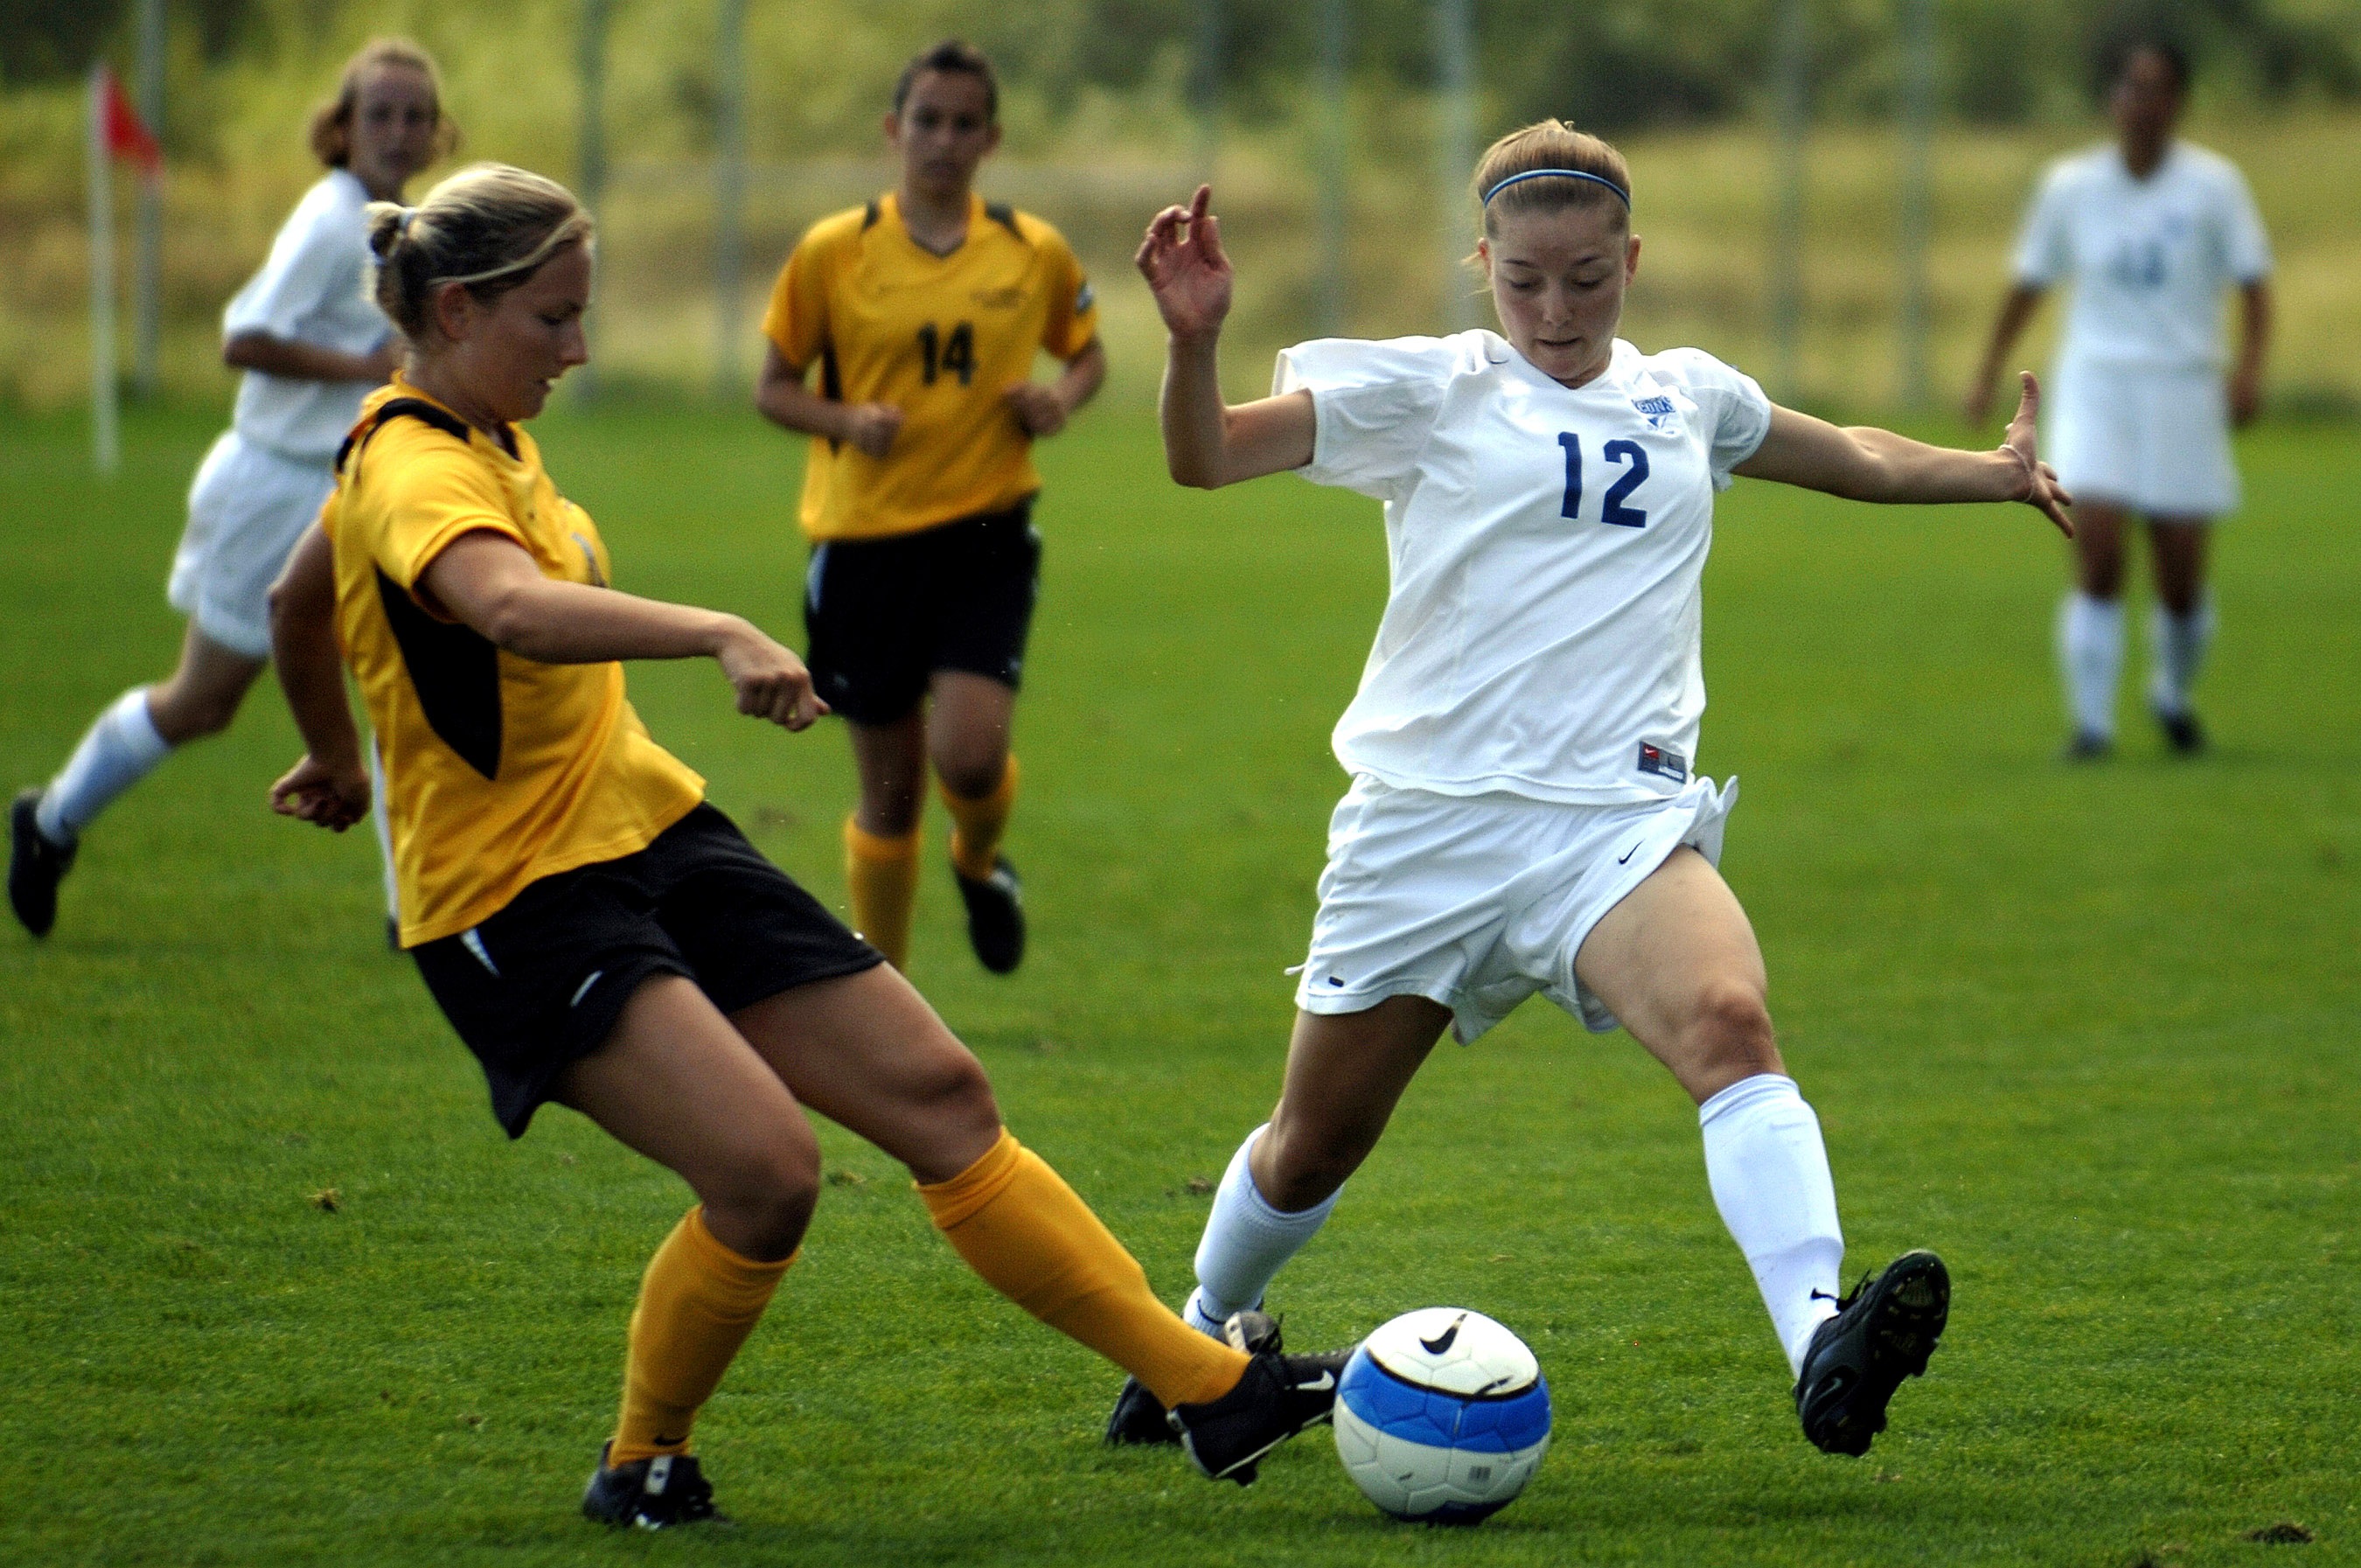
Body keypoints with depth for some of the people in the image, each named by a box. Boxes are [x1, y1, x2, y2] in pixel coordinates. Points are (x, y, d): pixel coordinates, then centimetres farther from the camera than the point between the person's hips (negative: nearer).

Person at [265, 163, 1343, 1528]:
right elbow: (514, 607, -44)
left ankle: (1210, 1386, 7)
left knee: (939, 1093, 3)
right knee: (767, 1169, -25)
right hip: (519, 902, -10)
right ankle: (642, 1466, 1)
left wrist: (338, 761, 45)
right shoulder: (411, 472, -20)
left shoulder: (476, 438, 11)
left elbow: (299, 602, 28)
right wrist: (719, 637, -57)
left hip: (654, 836, 10)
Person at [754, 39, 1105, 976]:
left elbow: (1088, 353, 19)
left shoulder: (1036, 254, 4)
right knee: (889, 791, 5)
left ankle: (979, 865, 17)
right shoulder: (834, 251, 0)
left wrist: (1063, 398, -3)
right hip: (864, 540, 0)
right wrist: (846, 421, -13)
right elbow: (774, 387, 7)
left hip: (986, 533, 0)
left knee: (970, 753, -19)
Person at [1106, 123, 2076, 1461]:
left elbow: (1855, 459, 37)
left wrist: (2000, 474, 37)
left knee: (1729, 1022, -30)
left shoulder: (1688, 398, 16)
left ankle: (1822, 1349, -48)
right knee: (1314, 1150, 9)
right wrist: (1195, 338, -24)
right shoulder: (1430, 390, 3)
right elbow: (1206, 456, -7)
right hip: (1431, 822, -1)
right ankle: (1204, 1342, 40)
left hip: (1619, 814, 1)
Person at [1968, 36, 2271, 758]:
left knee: (2182, 581, 3)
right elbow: (2029, 283, 14)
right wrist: (1988, 372, 12)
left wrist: (2249, 369, -14)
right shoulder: (2070, 185, 4)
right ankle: (2090, 720, -11)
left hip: (2183, 392, 0)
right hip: (2095, 381, 0)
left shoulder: (2214, 184, -1)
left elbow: (2253, 284, 0)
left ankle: (2173, 696, 30)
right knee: (2097, 557, -15)